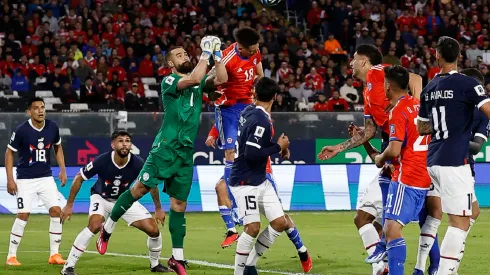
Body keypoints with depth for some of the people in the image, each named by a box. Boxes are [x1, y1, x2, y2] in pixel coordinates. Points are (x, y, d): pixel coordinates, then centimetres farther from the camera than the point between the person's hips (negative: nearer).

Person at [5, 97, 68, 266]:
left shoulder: (52, 128, -4)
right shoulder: (22, 130, -15)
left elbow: (58, 148, 15)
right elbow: (9, 153, -4)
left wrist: (62, 170, 6)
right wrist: (10, 179, -9)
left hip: (46, 177, 4)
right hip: (25, 179, -4)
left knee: (56, 211, -7)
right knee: (23, 215, -10)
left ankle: (54, 254, 2)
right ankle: (11, 256, 1)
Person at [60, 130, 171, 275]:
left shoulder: (137, 164, -24)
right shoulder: (102, 161, -29)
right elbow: (79, 178, -15)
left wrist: (158, 209, 4)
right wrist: (69, 205, -12)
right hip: (101, 198, -3)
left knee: (153, 230, -8)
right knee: (95, 226, -32)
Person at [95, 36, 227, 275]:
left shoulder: (199, 82, 16)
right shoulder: (169, 81, -3)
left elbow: (221, 78, 3)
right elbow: (193, 79, -20)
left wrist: (217, 54, -1)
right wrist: (206, 53, -13)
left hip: (186, 152, 5)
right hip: (166, 147, -5)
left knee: (179, 204, 6)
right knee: (140, 188, -8)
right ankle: (107, 229, 10)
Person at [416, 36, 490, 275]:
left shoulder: (429, 89, 11)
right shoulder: (467, 84, -9)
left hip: (432, 161, 7)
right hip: (454, 162, -7)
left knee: (432, 215, 21)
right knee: (460, 222, -4)